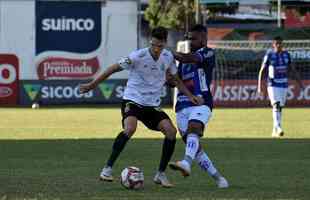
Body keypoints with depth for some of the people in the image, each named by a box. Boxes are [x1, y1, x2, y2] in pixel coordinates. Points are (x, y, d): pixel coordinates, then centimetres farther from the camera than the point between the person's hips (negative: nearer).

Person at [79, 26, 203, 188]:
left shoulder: (168, 57, -1)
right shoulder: (138, 56, -16)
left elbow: (176, 79, 16)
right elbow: (114, 68, -7)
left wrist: (190, 96, 4)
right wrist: (92, 84, -3)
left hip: (153, 105, 5)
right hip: (132, 100, -5)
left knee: (171, 131, -15)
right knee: (130, 128, -33)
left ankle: (160, 174, 0)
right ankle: (107, 169, -23)